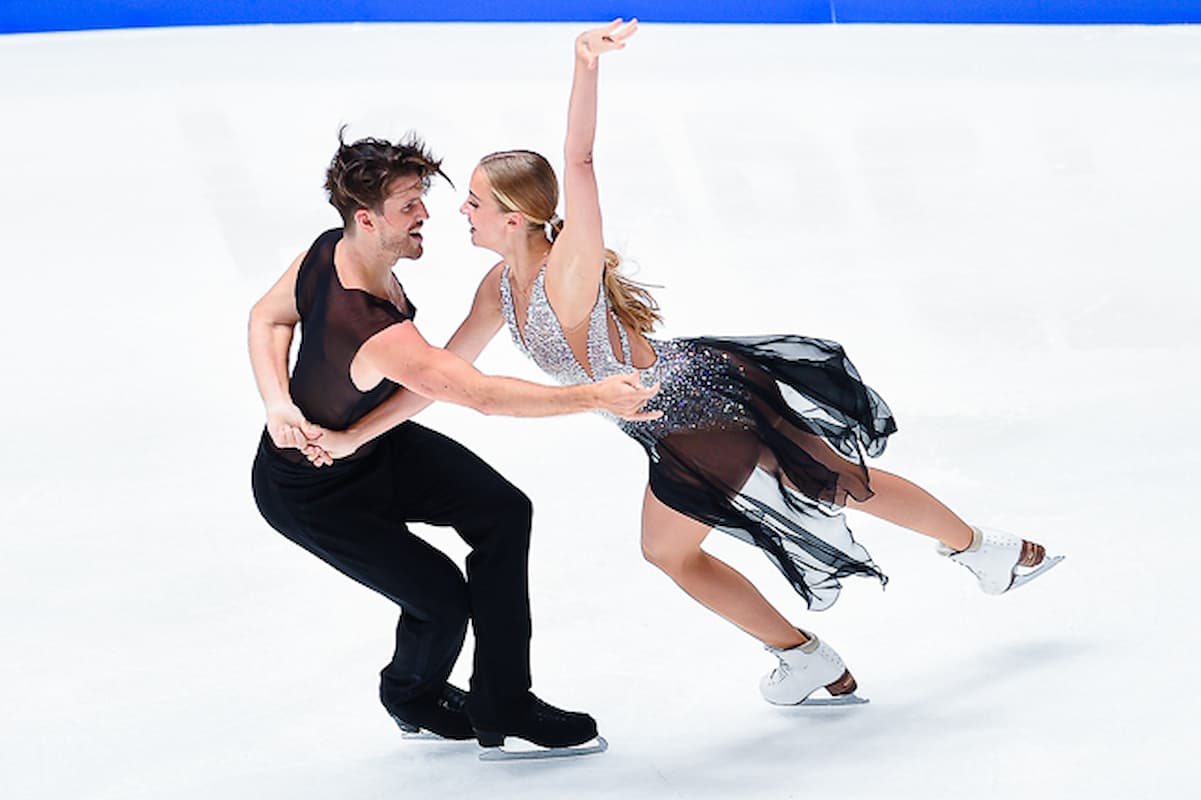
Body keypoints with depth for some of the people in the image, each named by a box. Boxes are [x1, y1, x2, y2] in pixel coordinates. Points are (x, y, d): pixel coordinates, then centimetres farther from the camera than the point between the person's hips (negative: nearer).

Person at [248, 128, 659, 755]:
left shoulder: (329, 250, -16)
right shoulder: (372, 332, -43)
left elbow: (268, 315, 0)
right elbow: (483, 395, -43)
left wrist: (279, 403, -15)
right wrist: (595, 397, -41)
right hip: (311, 490, -8)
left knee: (502, 511, -4)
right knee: (442, 598, -8)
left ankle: (503, 707, 7)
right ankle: (410, 696, 30)